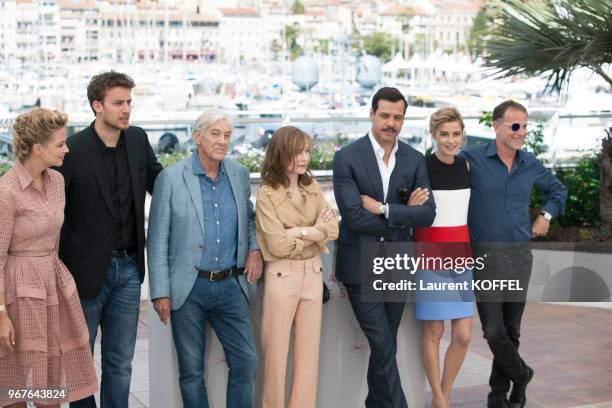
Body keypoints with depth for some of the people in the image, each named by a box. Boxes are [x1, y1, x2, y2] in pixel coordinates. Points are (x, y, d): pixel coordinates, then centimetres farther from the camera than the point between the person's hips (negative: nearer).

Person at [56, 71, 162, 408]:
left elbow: (158, 183, 16)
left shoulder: (138, 140, 1)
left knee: (120, 363, 13)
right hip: (87, 269, -4)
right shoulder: (73, 150, -14)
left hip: (128, 268, 4)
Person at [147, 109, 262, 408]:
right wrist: (160, 293, -9)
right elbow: (157, 240, -6)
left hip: (231, 285, 4)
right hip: (189, 288, -3)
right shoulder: (171, 178, -7)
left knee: (246, 361, 4)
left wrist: (255, 247, 2)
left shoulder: (240, 174, 5)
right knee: (192, 370, 7)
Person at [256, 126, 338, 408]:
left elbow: (333, 229, -3)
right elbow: (279, 245, -16)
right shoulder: (267, 195, -9)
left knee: (309, 348, 9)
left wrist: (300, 231, -15)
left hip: (313, 273, 5)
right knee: (277, 350, 4)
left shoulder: (313, 188, 6)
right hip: (282, 275, -5)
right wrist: (315, 231, -8)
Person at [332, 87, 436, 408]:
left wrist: (384, 208, -17)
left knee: (384, 347, 14)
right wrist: (404, 213, -11)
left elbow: (428, 214, -5)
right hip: (361, 267, -4)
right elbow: (353, 216, -17)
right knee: (383, 346, -6)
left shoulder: (415, 160, 4)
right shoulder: (347, 158, -9)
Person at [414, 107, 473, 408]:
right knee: (433, 331, 4)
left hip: (461, 255, 5)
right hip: (431, 255, -4)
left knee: (463, 335, 3)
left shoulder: (467, 166, 6)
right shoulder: (421, 167, -10)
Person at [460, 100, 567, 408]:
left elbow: (557, 189, 24)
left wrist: (546, 216, 11)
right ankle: (520, 375, 20)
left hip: (520, 255, 4)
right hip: (485, 255, -4)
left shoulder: (530, 164, 6)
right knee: (494, 331, -7)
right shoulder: (472, 158, -8)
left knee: (511, 330, 10)